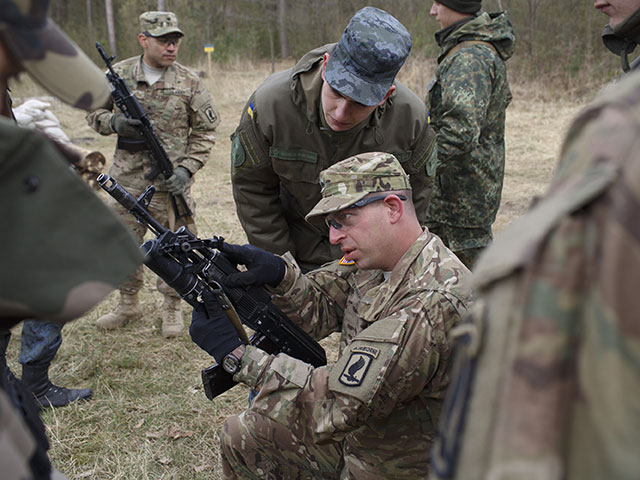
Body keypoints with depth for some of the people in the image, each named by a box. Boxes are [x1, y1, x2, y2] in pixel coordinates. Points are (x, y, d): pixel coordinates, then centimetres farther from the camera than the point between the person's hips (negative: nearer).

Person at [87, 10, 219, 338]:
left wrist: (186, 168, -12)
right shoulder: (118, 75, 2)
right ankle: (128, 305, 32)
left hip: (170, 184, -2)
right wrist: (114, 122, -11)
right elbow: (94, 113, 12)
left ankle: (172, 308, 25)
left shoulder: (189, 83, -3)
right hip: (126, 180, 2)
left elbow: (205, 133, 1)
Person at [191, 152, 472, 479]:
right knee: (239, 437, 11)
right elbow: (319, 306, 2)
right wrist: (278, 273, -19)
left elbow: (336, 403, -32)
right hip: (355, 432, 8)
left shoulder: (431, 305, -32)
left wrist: (235, 355, -28)